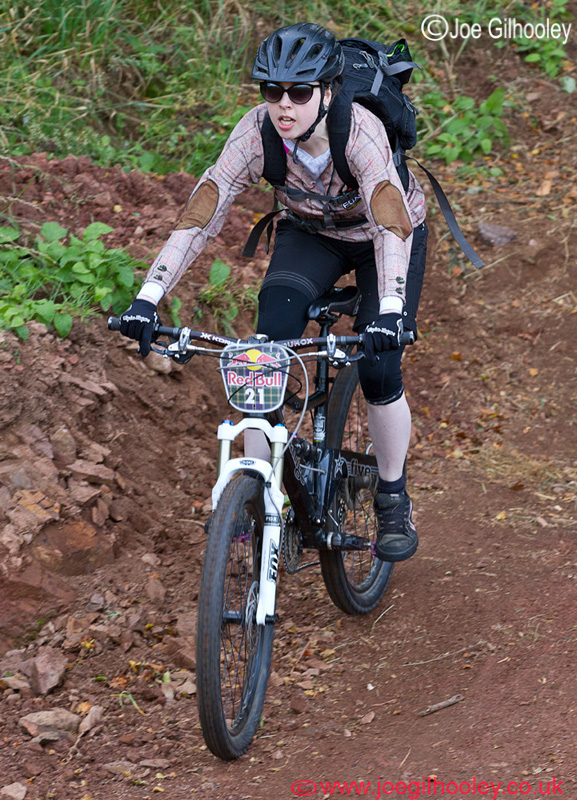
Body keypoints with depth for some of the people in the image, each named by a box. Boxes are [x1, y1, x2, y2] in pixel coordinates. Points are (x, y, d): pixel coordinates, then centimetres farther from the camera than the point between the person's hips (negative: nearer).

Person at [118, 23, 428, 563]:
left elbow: (393, 223, -48)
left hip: (382, 235, -2)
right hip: (309, 233, 3)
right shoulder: (257, 131, -28)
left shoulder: (360, 131, -37)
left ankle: (393, 499, 8)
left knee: (378, 368, -17)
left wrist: (389, 308, -64)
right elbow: (201, 212, -31)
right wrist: (148, 297, -41)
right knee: (271, 342, -23)